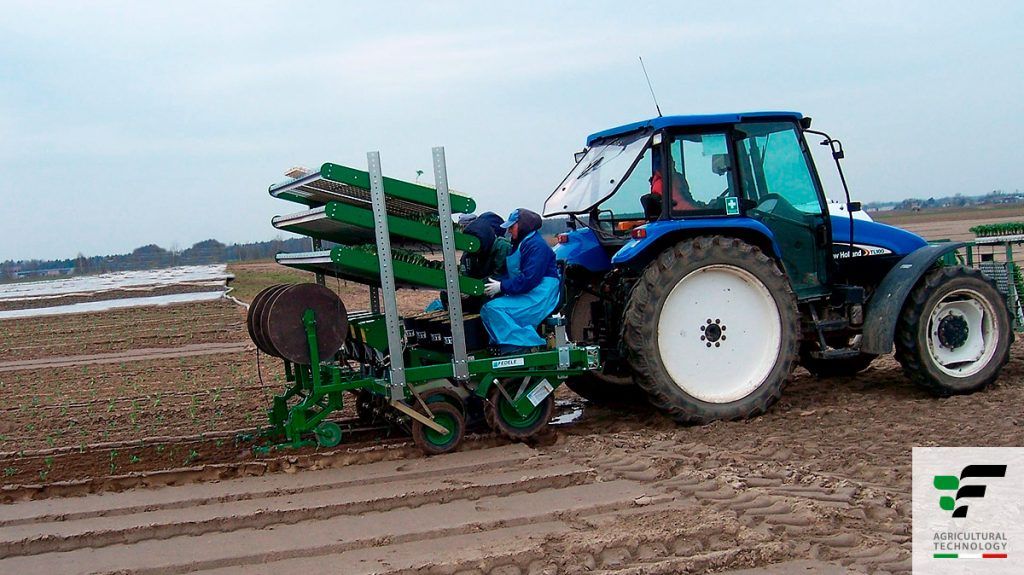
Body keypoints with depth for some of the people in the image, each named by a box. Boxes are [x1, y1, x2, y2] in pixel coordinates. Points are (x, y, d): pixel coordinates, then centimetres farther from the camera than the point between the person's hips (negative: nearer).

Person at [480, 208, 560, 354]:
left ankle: (517, 347, -24)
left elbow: (529, 279, -22)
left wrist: (502, 287, -17)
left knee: (494, 309, -23)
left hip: (538, 297, -11)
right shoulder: (519, 244, 19)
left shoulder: (537, 246, -14)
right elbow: (514, 274, 20)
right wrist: (498, 282, 0)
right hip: (524, 294, 11)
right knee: (486, 309, -2)